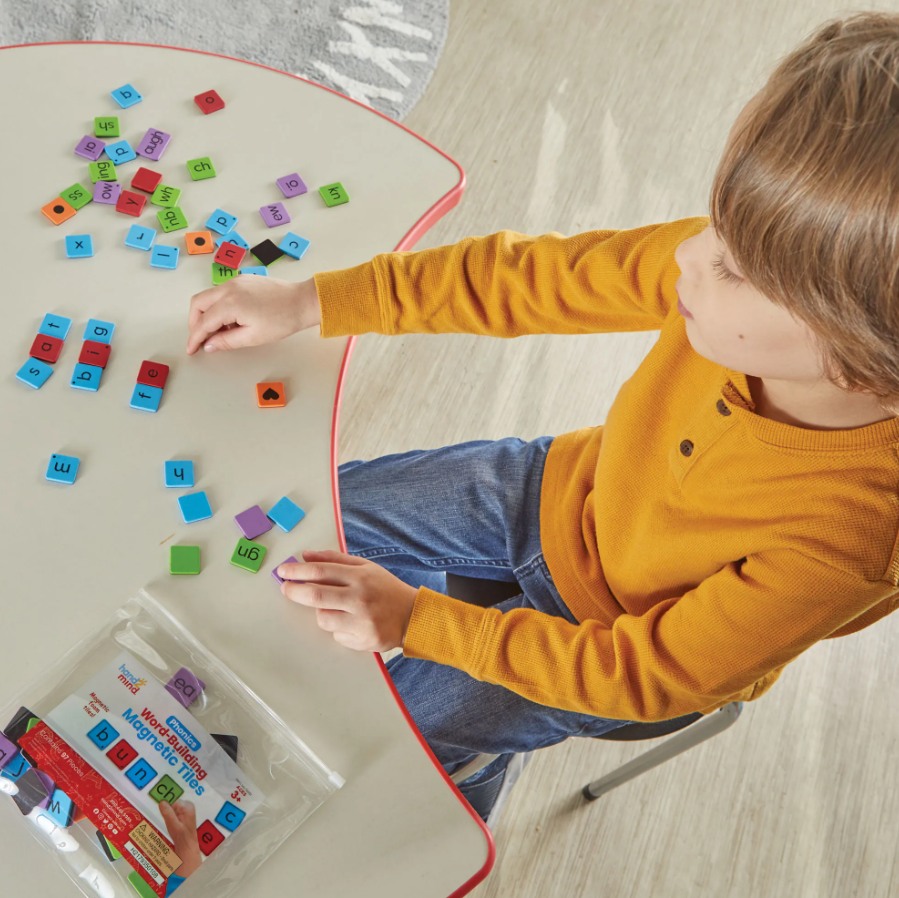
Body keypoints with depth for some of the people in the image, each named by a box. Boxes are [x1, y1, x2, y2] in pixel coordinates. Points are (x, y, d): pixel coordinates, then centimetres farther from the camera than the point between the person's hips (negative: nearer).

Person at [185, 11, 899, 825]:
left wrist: (416, 620, -26)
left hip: (630, 637, -4)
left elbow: (644, 673, -27)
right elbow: (533, 277, -17)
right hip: (567, 490, 5)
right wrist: (313, 302, -13)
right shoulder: (736, 263, -30)